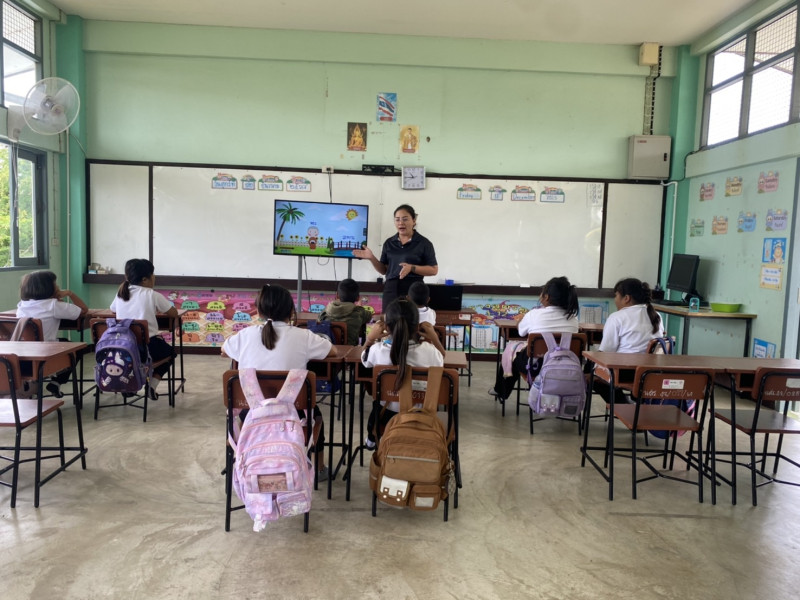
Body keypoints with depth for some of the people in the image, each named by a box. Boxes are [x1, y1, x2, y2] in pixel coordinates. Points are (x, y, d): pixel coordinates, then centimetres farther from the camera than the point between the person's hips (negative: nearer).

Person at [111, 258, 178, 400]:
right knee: (170, 352, 28)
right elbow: (174, 313, -1)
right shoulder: (152, 295, -9)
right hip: (148, 346, -5)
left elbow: (113, 310, 26)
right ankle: (152, 385, 11)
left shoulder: (120, 293, 5)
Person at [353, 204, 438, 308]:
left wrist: (412, 268, -16)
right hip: (391, 290, 4)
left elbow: (434, 270, -3)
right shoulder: (389, 243, 11)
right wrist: (371, 258, -3)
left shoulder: (423, 243, -1)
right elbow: (384, 270, 14)